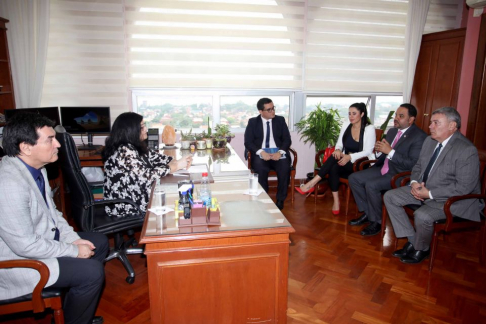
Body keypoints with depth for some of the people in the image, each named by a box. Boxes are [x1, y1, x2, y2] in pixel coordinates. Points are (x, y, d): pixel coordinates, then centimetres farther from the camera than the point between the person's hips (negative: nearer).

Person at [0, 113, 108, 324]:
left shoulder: (35, 168, -1)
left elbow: (51, 210, 11)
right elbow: (25, 246, -29)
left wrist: (73, 239, 0)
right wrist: (73, 251, -17)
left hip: (43, 238, 10)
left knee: (100, 242, 12)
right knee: (91, 271, -18)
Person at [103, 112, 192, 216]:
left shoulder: (135, 146, 1)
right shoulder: (124, 152, -26)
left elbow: (154, 156, 6)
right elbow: (146, 176, -30)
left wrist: (178, 161, -11)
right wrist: (176, 166, -22)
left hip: (133, 200, 8)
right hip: (125, 208, -8)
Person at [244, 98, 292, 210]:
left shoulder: (280, 120, 12)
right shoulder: (253, 122, 7)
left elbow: (287, 140, 5)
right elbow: (248, 142, -2)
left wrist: (280, 152, -16)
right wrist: (261, 152, -20)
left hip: (278, 153, 1)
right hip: (260, 154, -1)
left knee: (285, 168, -30)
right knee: (261, 169, -34)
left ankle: (280, 200, -12)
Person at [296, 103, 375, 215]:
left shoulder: (369, 129, -8)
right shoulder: (346, 125, 7)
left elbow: (367, 152, -15)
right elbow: (339, 145, 6)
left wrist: (350, 157, -31)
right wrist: (338, 150, -19)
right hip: (346, 162, 5)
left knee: (335, 159, -32)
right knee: (333, 169, -31)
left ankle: (311, 184, -30)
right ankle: (336, 202, -26)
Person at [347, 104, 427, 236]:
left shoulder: (419, 137, -14)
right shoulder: (392, 131, 11)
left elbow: (413, 164, -22)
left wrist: (390, 151, -25)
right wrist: (379, 150, -7)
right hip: (383, 169, 9)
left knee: (371, 185, -29)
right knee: (354, 178, -5)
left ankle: (376, 222, -9)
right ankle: (367, 213, 6)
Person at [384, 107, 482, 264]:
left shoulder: (467, 150, -20)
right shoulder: (429, 141, 4)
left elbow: (464, 187, -23)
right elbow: (418, 166, 14)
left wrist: (429, 193, -23)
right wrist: (414, 183, -7)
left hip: (453, 199, -8)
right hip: (424, 189, 8)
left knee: (422, 215, -33)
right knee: (390, 196, -3)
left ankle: (421, 250, 1)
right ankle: (412, 241, 4)